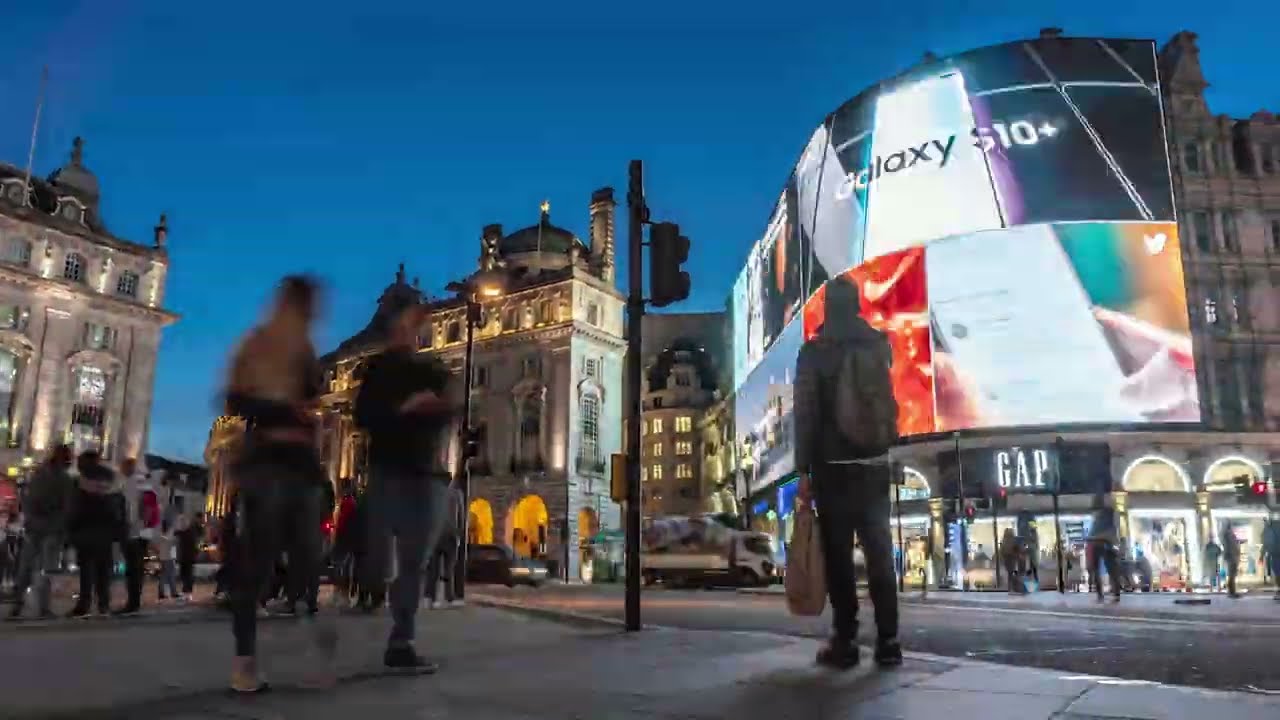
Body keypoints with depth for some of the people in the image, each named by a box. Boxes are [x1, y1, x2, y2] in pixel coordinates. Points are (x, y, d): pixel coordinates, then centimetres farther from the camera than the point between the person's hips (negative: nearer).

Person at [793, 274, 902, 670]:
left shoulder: (814, 352, -7)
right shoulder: (879, 345, 5)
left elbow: (805, 413, -9)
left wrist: (804, 471, -7)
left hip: (834, 467, -4)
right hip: (875, 465, 4)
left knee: (838, 555, 1)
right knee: (880, 553, 8)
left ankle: (845, 642, 4)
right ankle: (888, 641, 10)